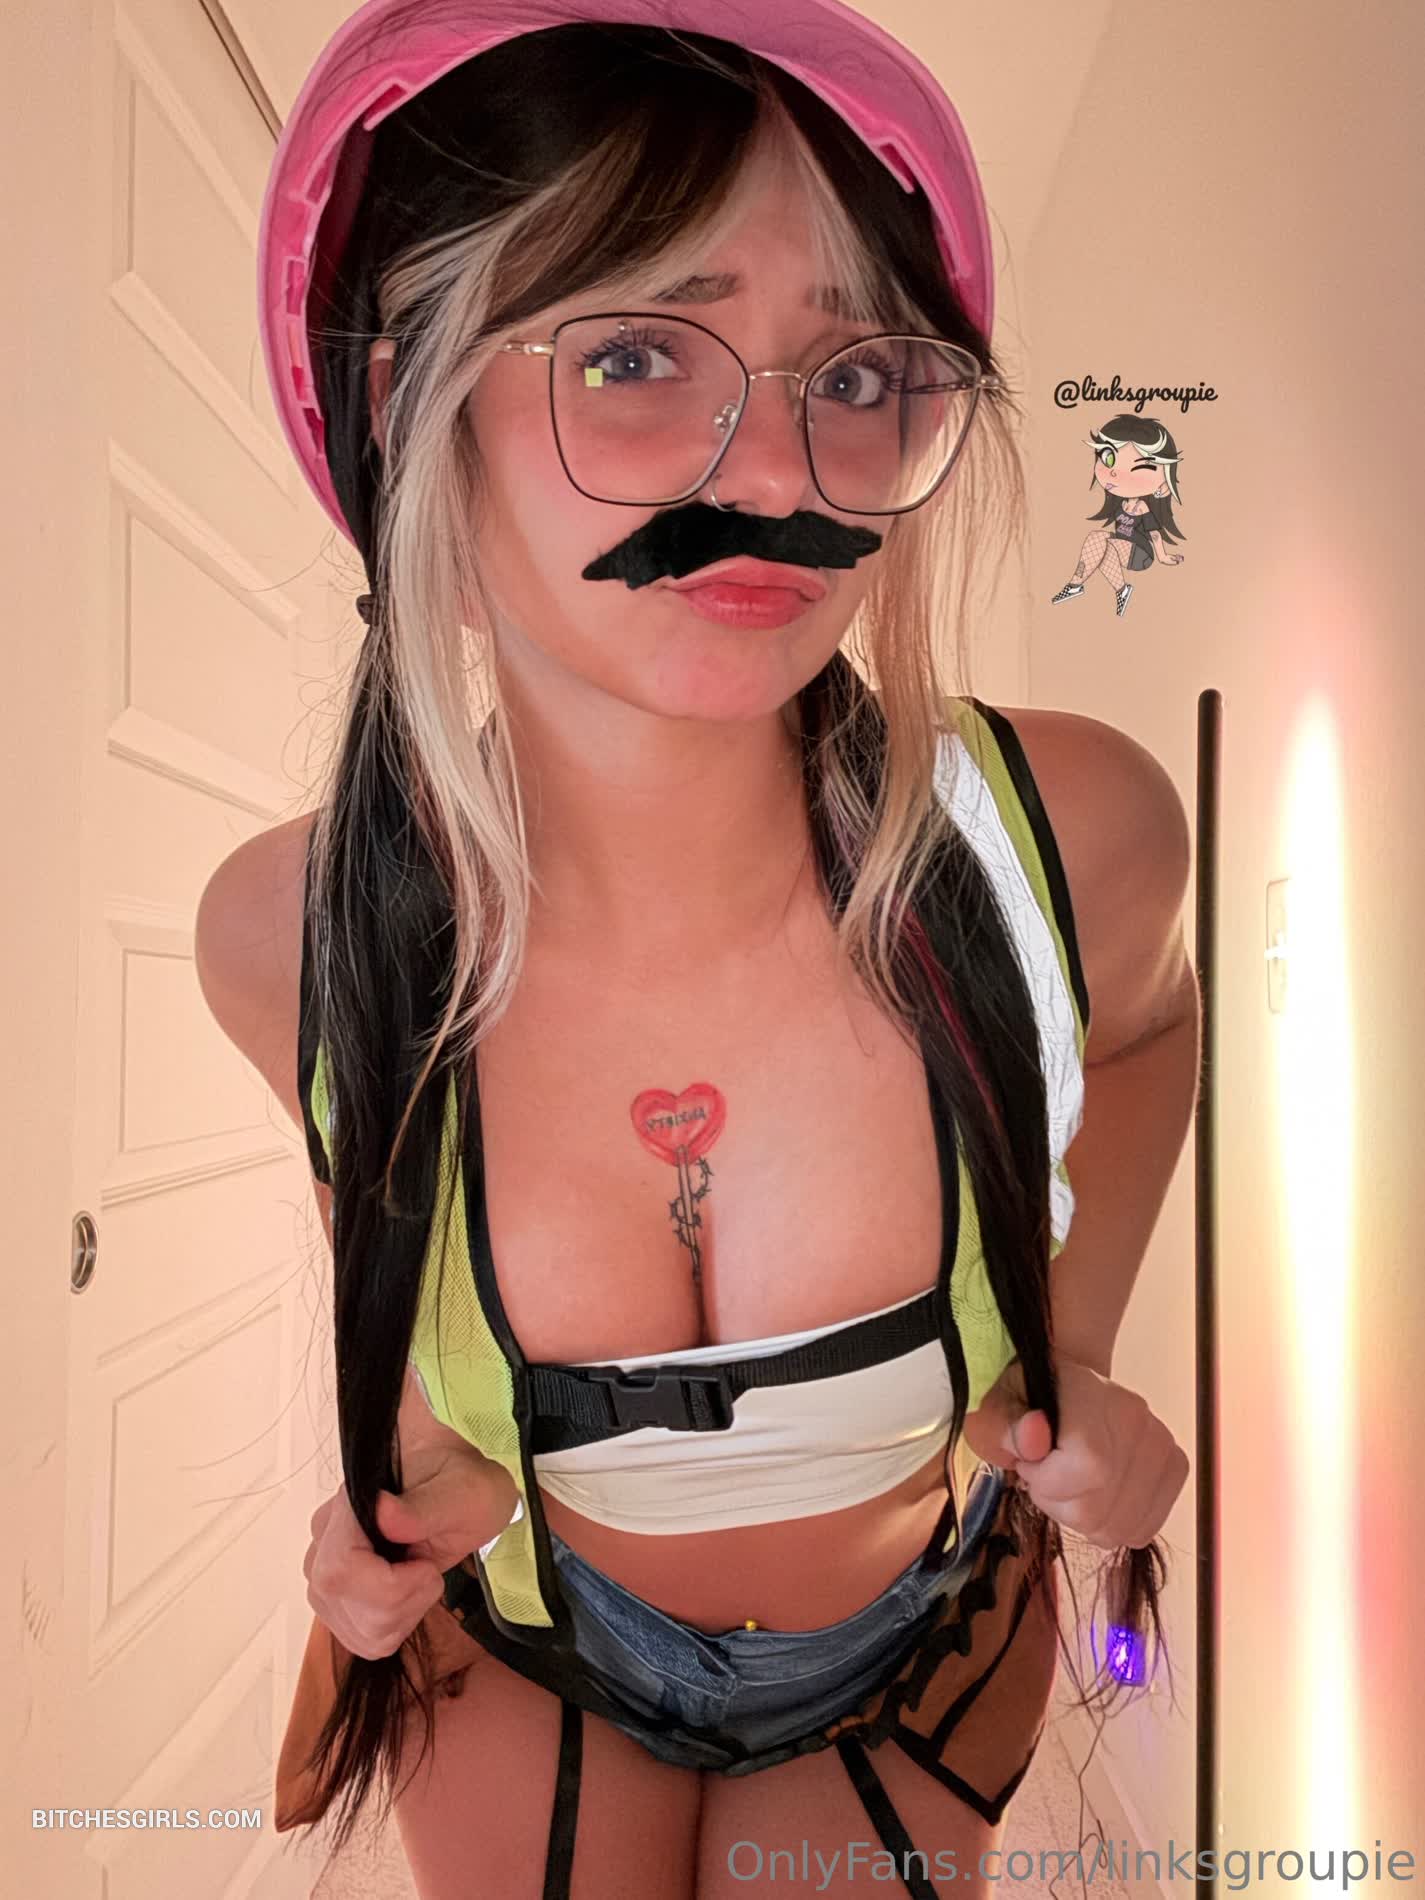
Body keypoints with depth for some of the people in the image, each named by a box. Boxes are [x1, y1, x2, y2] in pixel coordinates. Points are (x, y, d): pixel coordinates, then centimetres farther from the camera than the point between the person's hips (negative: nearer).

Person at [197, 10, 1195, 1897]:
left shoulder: (1072, 838, -29)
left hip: (925, 1641, 1)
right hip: (522, 1646, 0)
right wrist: (410, 1460, -14)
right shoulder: (285, 933, -27)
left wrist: (1078, 1353, -12)